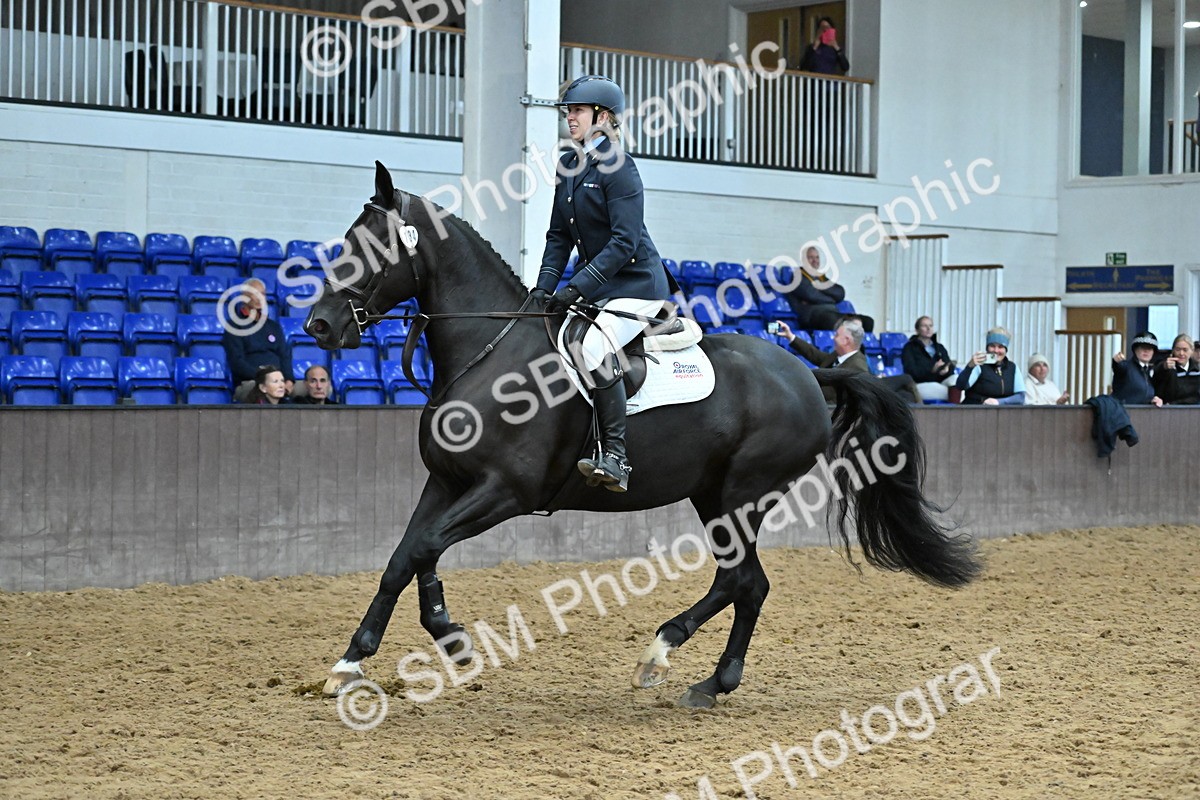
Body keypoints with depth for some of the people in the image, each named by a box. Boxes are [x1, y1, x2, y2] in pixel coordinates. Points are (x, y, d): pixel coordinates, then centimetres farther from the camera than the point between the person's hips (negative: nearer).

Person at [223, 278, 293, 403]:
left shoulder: (274, 326, 25)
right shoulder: (235, 326, 7)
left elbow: (285, 355, 17)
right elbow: (236, 362, -4)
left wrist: (288, 380, -5)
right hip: (247, 383, -5)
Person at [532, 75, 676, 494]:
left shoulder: (618, 168, -16)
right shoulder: (569, 166, 9)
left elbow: (624, 243, -23)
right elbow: (559, 236, 12)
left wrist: (576, 288, -27)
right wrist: (545, 287, -2)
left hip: (637, 285, -10)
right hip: (596, 283, 10)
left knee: (595, 346, -30)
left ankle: (615, 459, -28)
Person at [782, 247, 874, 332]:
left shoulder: (821, 278, 30)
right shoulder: (797, 277, 10)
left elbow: (840, 294, 13)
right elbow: (810, 294, -7)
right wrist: (831, 299, 7)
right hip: (812, 314, -7)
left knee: (867, 321, -16)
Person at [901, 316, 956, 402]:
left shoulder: (939, 347, 27)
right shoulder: (909, 348, 11)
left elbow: (951, 367, 13)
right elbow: (911, 371, -6)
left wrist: (946, 369, -14)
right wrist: (932, 370, -21)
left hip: (940, 382, 4)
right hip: (920, 384, -4)